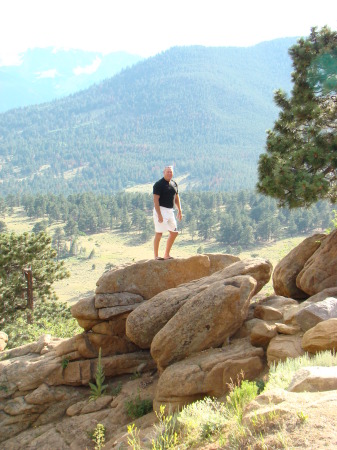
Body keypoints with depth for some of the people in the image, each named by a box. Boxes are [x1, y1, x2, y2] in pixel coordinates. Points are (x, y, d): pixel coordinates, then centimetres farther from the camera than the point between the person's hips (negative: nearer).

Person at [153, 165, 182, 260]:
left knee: (174, 233, 9)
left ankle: (166, 255, 19)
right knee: (159, 233, -6)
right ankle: (156, 256, 1)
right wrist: (159, 215, -22)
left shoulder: (174, 184, 12)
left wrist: (179, 211, 15)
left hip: (170, 211, 8)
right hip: (161, 210, -8)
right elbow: (155, 200, -15)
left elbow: (176, 198, 22)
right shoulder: (158, 184, -10)